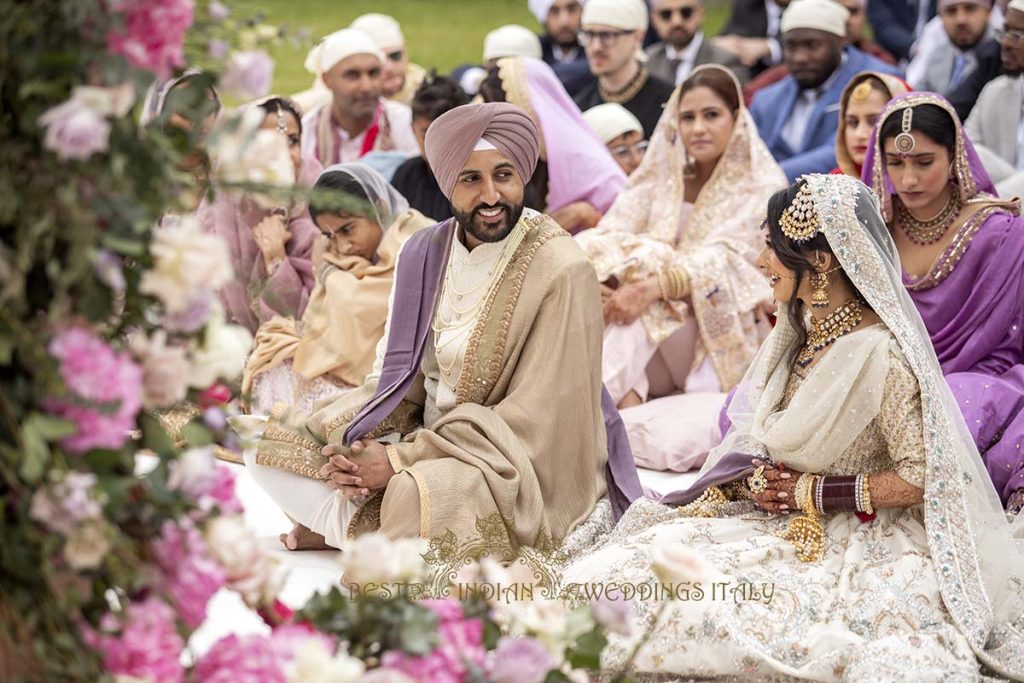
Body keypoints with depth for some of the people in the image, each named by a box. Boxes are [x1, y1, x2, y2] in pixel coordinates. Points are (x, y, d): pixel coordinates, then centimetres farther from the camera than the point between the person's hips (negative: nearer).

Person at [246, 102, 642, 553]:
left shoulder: (561, 272, -18)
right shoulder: (423, 254, 2)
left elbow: (535, 418, -19)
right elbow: (394, 372, 4)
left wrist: (401, 460, -23)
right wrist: (357, 446, -18)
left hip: (525, 464, -6)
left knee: (425, 490, -36)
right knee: (269, 447, 1)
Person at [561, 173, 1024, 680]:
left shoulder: (881, 353, -17)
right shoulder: (799, 332, 9)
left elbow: (922, 478, -18)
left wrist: (812, 491, -13)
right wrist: (752, 481, -3)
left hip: (855, 539, -7)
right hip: (783, 521, 8)